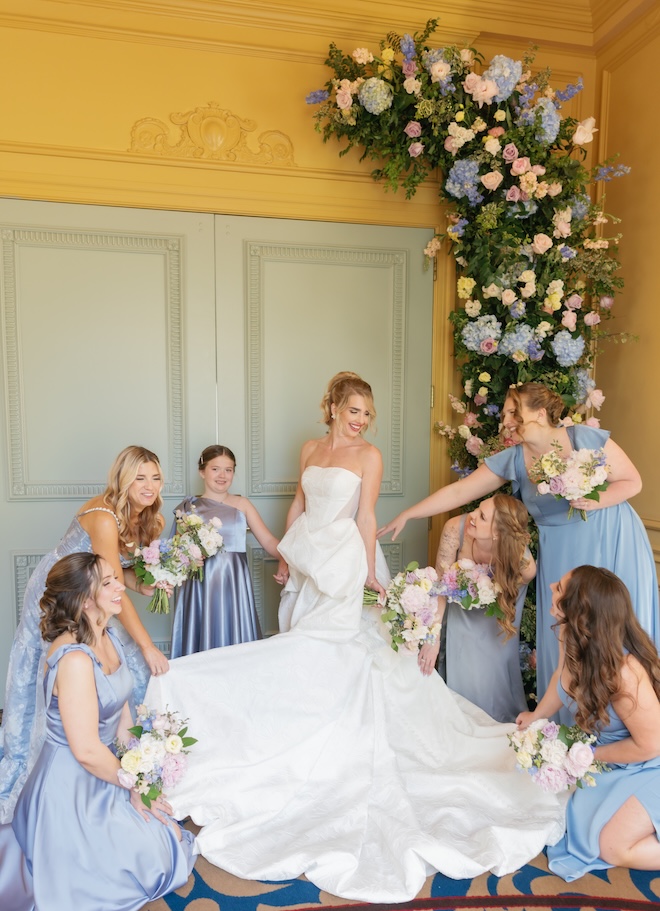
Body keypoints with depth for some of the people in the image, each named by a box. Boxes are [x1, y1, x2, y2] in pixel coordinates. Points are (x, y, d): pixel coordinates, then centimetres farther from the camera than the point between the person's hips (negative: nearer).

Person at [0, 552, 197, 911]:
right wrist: (134, 785, -11)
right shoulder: (74, 658, -31)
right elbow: (87, 751, -26)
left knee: (174, 839, 16)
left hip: (102, 774, 8)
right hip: (71, 786, -8)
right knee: (159, 861, 3)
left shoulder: (107, 638, -2)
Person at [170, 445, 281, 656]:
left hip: (234, 585, 0)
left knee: (235, 640, 6)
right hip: (201, 586, 0)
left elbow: (268, 540, -4)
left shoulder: (242, 504, 5)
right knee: (203, 640, 6)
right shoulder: (189, 507, 5)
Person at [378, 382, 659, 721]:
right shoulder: (512, 460, -6)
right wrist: (405, 515, -6)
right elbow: (457, 492, -5)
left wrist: (597, 501, -23)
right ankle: (568, 725, 24)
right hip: (562, 556, 2)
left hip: (614, 545, -2)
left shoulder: (587, 438, -12)